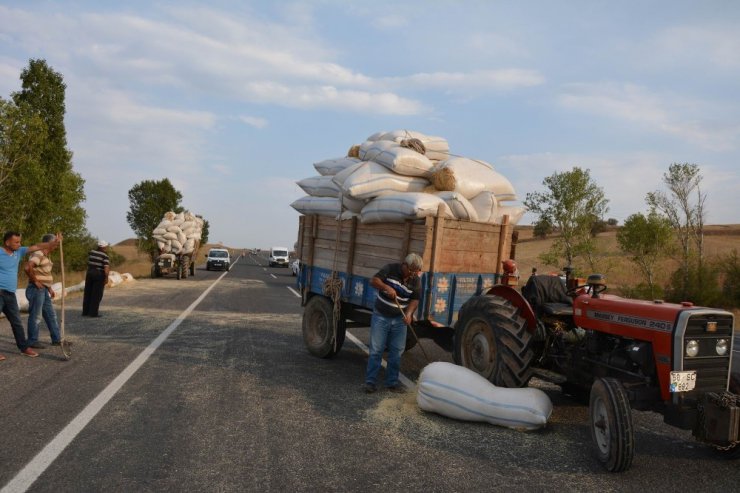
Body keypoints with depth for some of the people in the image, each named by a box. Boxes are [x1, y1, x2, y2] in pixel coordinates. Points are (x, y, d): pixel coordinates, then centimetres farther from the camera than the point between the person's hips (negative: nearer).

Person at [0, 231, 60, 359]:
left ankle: (24, 347, 20)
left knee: (17, 322, 13)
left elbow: (35, 247, 10)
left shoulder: (18, 251, 8)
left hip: (10, 294, 7)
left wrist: (54, 243, 2)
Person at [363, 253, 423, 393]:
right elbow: (373, 280, -14)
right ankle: (370, 381, 3)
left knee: (397, 352, 5)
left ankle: (392, 382, 17)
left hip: (399, 320, 3)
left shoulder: (416, 281, -2)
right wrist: (386, 287, -32)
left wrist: (408, 314, -20)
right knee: (376, 350, -4)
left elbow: (415, 300, -2)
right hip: (381, 317, -3)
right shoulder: (390, 269, -10)